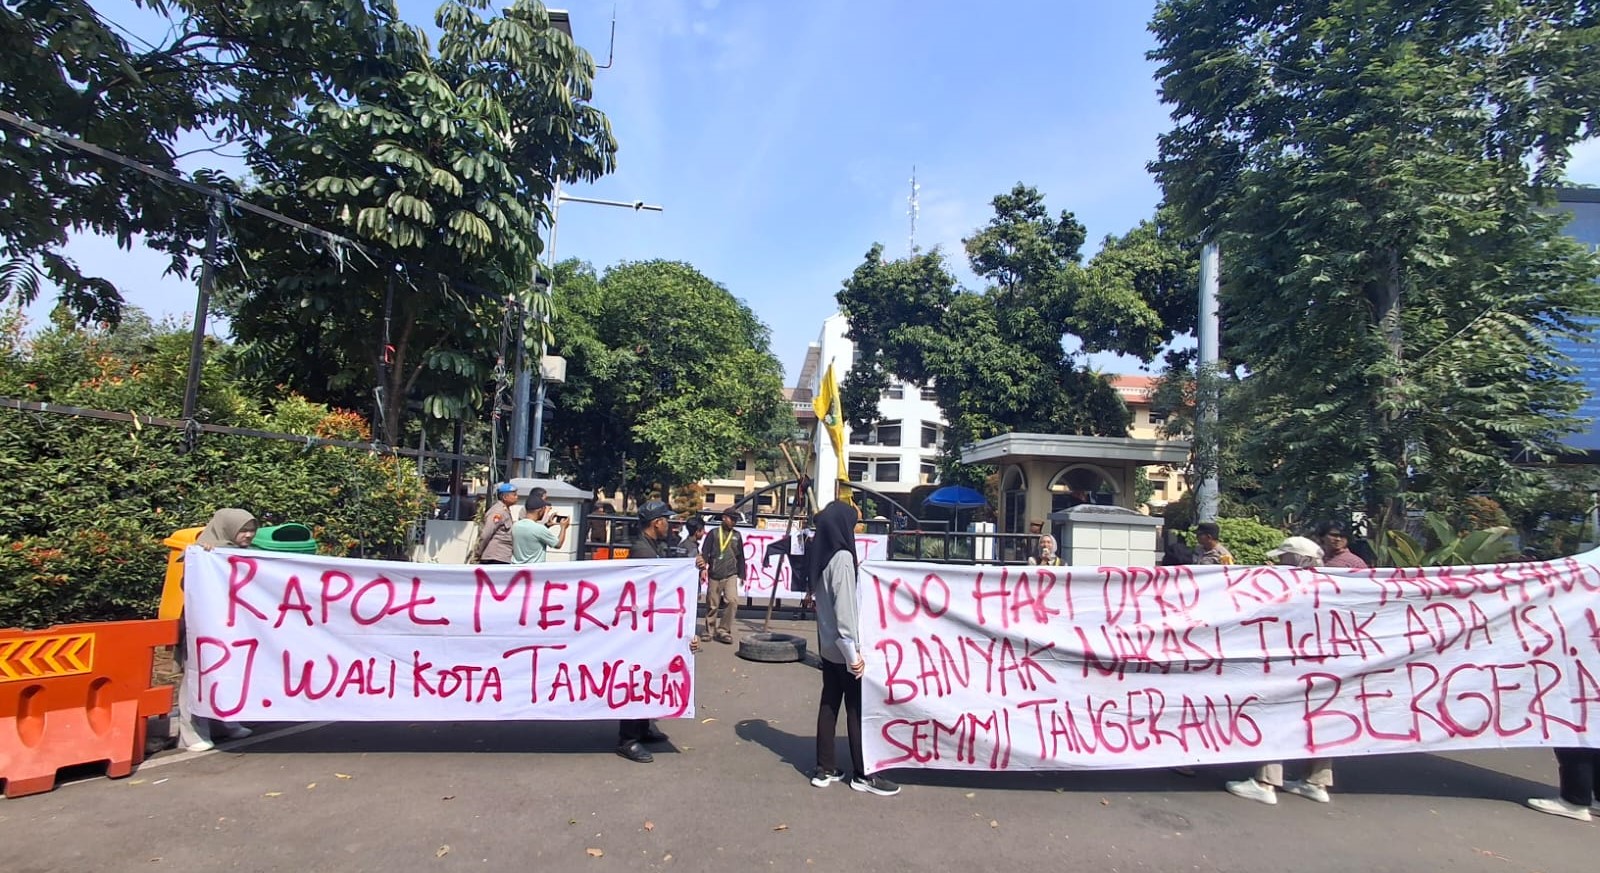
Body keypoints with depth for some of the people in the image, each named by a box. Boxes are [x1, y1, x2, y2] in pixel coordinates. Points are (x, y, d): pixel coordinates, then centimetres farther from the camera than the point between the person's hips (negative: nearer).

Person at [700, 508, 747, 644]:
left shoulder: (737, 536, 14)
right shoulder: (714, 533, 5)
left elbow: (740, 556, 19)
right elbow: (704, 552, 1)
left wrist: (741, 574, 17)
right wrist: (703, 568, -12)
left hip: (731, 575, 1)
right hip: (714, 575, -1)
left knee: (732, 600, -17)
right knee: (712, 605, 4)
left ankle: (723, 631, -7)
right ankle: (710, 631, 20)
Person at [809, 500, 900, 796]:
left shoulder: (822, 556, 7)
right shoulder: (842, 558, -19)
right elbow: (845, 608, -22)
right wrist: (854, 652, -20)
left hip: (828, 645, 8)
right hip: (842, 647, -8)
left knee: (829, 704, 12)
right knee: (857, 708, 3)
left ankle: (825, 769, 19)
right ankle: (863, 774, 13)